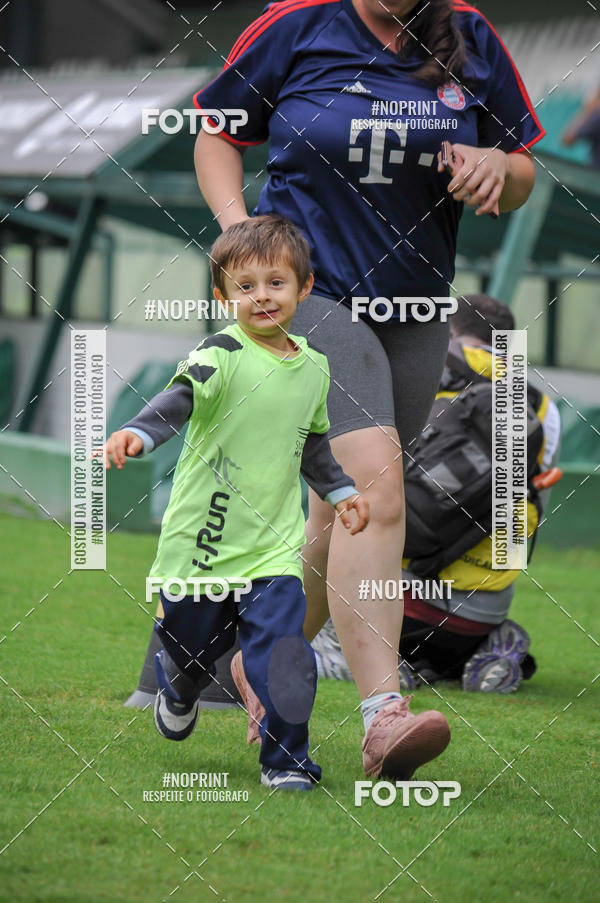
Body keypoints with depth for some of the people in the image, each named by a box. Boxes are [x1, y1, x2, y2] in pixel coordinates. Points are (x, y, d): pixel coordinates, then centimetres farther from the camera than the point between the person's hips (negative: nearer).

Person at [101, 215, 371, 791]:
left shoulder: (313, 368, 7)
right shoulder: (222, 354, -13)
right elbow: (179, 398, -31)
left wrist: (340, 491, 24)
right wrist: (139, 433, -48)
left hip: (272, 548, 3)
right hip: (200, 541, -3)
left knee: (284, 656, -14)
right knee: (190, 649, 14)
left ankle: (286, 760, 5)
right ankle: (179, 694, 50)